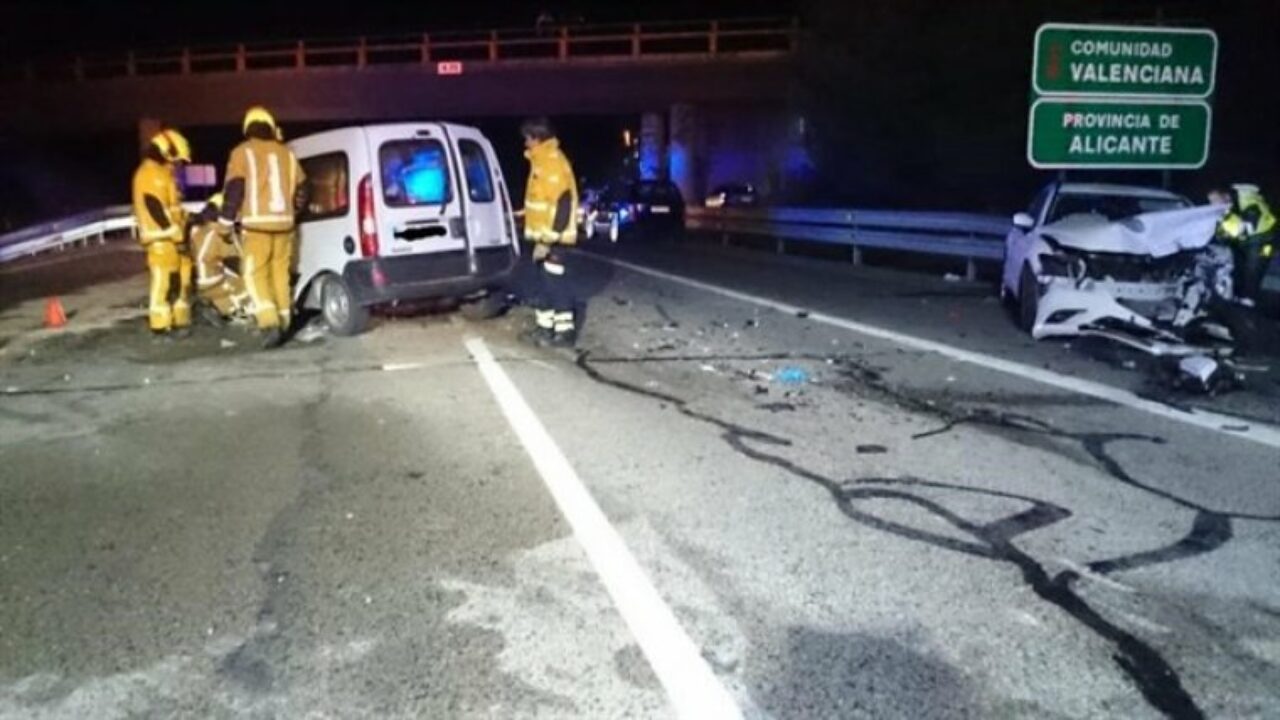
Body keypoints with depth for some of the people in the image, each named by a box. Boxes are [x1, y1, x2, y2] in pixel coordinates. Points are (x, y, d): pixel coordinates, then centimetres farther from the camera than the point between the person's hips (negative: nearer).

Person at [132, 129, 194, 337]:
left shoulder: (164, 173, 20)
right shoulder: (151, 174, -13)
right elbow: (156, 209, -21)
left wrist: (180, 231, 22)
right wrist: (177, 236, -21)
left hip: (172, 236, 10)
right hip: (160, 237, -10)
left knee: (181, 278, 13)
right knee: (163, 280, -9)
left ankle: (179, 320, 21)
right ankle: (160, 325, -5)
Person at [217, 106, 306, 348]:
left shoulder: (243, 152, 0)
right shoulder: (287, 153, 13)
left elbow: (234, 189, -6)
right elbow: (301, 190, 16)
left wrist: (225, 222, 1)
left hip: (257, 224, -4)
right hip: (283, 223, 4)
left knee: (256, 274, 0)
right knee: (281, 274, 11)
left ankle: (269, 324, -15)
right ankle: (282, 324, 14)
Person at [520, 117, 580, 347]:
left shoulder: (554, 162, -17)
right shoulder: (542, 161, 15)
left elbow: (562, 203, -24)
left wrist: (547, 239, -25)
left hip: (553, 238, -10)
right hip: (543, 236, 10)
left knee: (558, 284, -5)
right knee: (545, 283, 15)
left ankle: (565, 331, 1)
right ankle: (545, 327, 24)